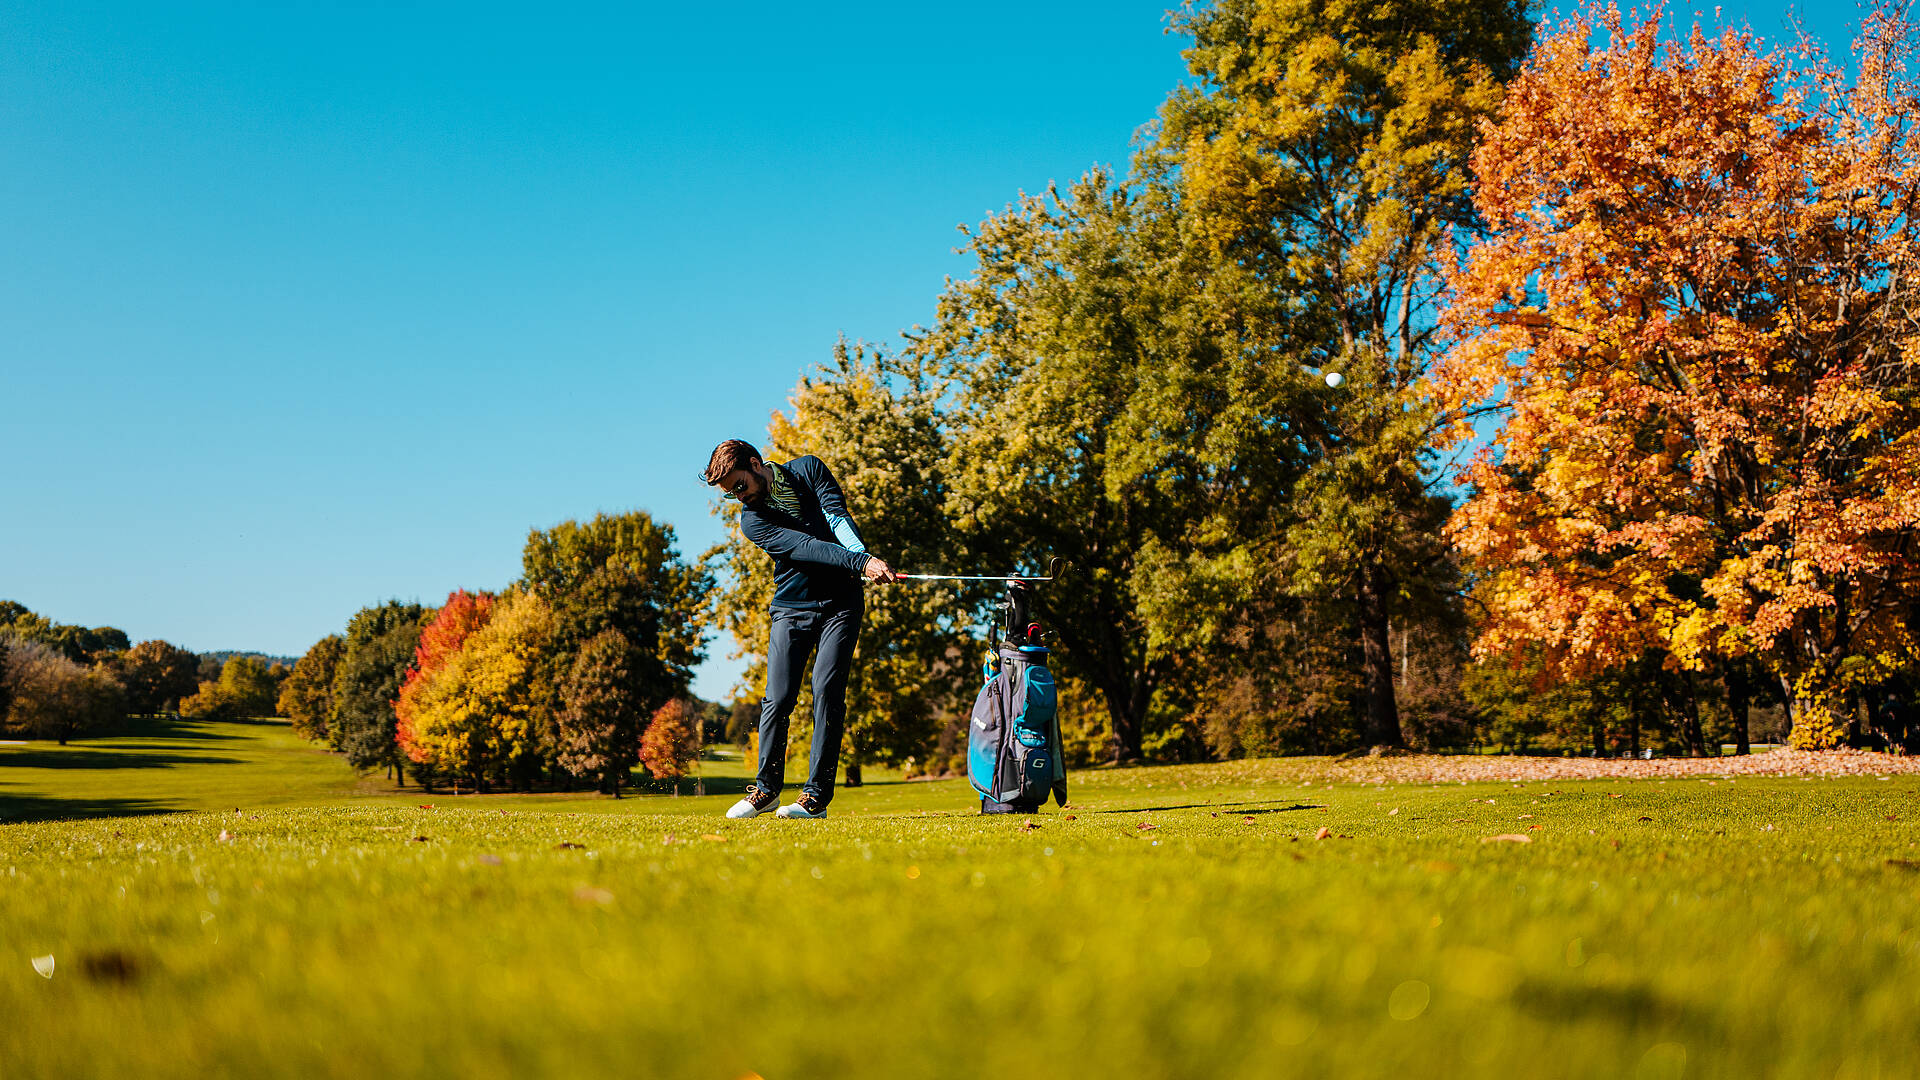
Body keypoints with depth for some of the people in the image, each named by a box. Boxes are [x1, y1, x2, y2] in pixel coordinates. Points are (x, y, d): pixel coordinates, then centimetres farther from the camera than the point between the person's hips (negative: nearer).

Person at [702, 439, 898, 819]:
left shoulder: (809, 469, 1)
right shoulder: (752, 520, -5)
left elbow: (837, 515, -13)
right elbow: (805, 546, -19)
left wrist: (864, 555, -33)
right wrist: (862, 563, -32)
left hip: (841, 604, -1)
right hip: (791, 609, 1)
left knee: (827, 691, -10)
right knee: (778, 699, -4)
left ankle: (817, 795, -6)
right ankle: (766, 790, 13)